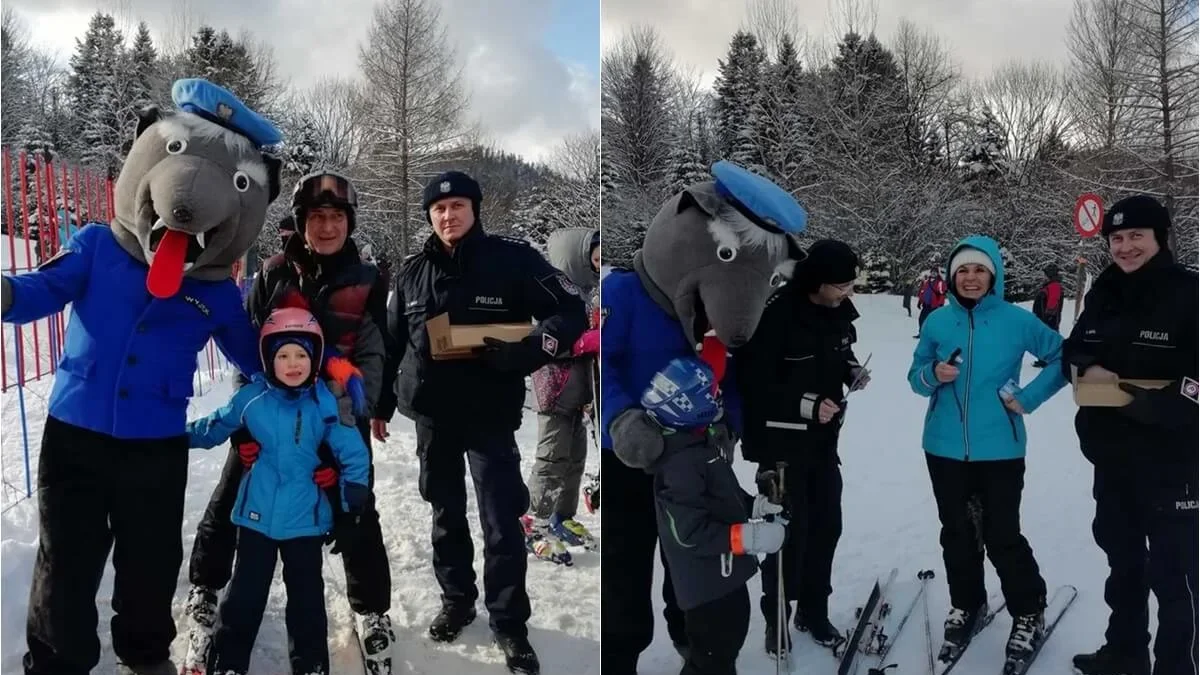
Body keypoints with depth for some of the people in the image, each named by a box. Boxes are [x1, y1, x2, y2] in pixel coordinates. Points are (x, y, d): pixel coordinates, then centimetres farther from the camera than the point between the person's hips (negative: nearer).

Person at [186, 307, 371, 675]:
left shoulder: (326, 405, -10)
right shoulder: (251, 398, -8)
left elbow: (353, 454, -4)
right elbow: (215, 428, 11)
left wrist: (353, 507, -5)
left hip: (305, 518, 0)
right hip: (256, 515, 1)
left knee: (306, 596, 11)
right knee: (246, 593, 11)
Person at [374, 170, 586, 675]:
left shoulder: (512, 259, -9)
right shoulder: (412, 272, 3)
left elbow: (571, 313, -8)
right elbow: (391, 343, 13)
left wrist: (525, 353, -24)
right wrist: (381, 405, 16)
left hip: (491, 416, -3)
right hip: (432, 415, 4)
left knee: (502, 524, -3)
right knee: (446, 514, 16)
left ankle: (509, 624, 12)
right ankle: (456, 599, 34)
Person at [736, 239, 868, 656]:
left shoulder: (840, 312, 1)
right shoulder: (775, 316, -23)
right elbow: (751, 383, -21)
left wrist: (853, 371, -1)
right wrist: (805, 404, -25)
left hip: (823, 438, 7)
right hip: (781, 442, -7)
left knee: (827, 524, 11)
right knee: (790, 529, -1)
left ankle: (813, 610, 28)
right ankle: (776, 617, 18)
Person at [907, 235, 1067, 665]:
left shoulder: (1016, 320, -6)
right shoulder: (937, 321, 1)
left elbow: (1063, 357, 3)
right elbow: (916, 376, 8)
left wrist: (1029, 398, -5)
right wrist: (933, 375, -14)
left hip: (999, 449, -3)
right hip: (945, 448, 3)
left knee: (1002, 537, -1)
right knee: (957, 532, 12)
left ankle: (1029, 611, 21)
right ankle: (966, 605, 31)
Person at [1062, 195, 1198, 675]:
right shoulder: (1104, 295, 5)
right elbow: (1073, 350, 14)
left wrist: (1154, 404, -26)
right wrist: (1087, 367, -7)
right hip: (1112, 454, 7)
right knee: (1122, 557, 21)